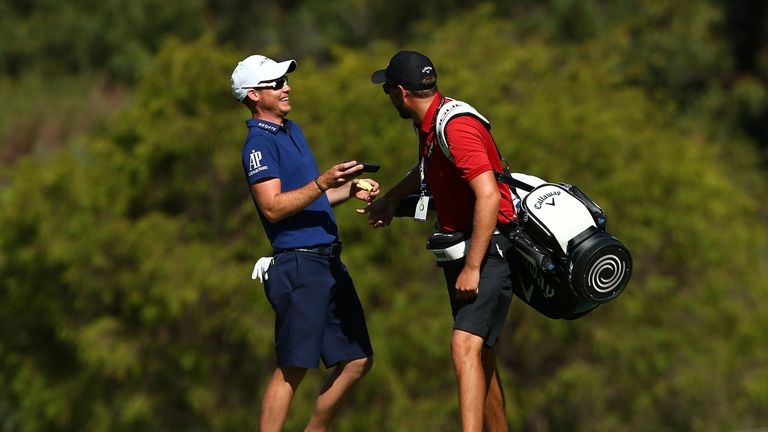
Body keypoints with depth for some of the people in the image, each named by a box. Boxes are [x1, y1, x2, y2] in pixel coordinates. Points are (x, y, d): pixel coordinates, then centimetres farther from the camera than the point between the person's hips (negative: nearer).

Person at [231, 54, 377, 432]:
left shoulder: (291, 131, 20)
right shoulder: (260, 142, -10)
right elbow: (273, 207, -20)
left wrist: (350, 189, 14)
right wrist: (323, 183, -26)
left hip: (328, 261, 9)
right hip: (299, 263, -9)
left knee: (357, 360, 9)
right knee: (292, 368, -9)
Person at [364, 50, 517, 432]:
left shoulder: (456, 126, -19)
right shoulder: (430, 124, 11)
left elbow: (488, 197, -28)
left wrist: (472, 268, -28)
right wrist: (391, 198, 43)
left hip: (489, 250, -10)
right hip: (460, 249, 10)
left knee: (465, 347, -24)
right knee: (481, 358, 13)